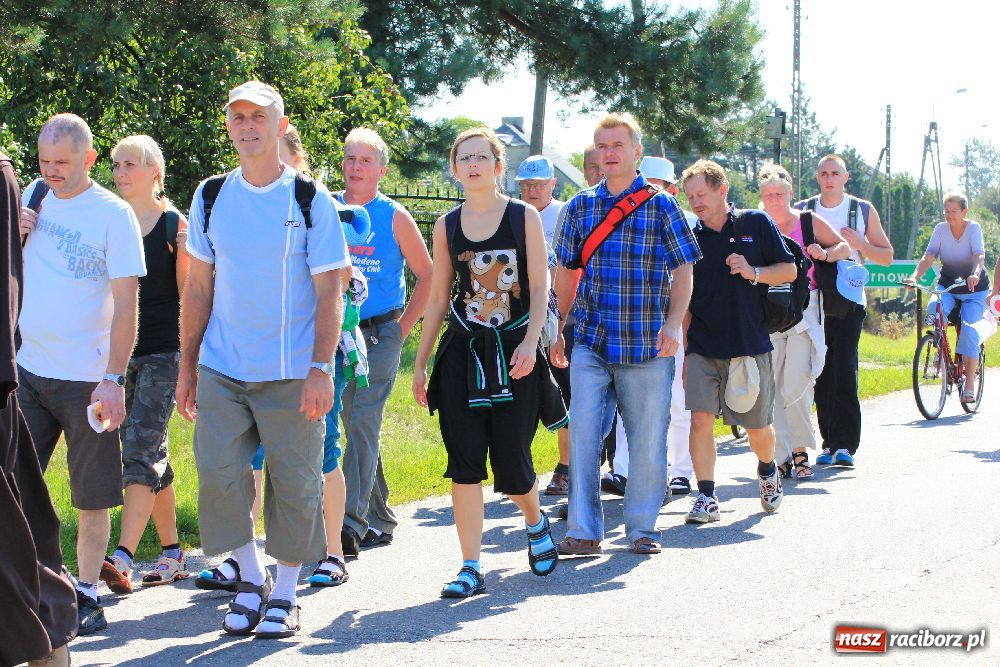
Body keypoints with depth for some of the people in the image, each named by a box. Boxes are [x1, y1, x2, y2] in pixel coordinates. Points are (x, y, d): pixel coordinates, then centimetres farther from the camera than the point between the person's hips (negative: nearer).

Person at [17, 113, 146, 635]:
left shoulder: (114, 214, -8)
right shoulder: (34, 196, 8)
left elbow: (126, 303, -10)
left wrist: (113, 379, -17)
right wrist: (11, 235, -2)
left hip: (86, 378, -5)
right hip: (26, 370, 5)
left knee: (92, 498, 3)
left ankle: (87, 597, 13)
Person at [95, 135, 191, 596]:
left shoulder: (174, 226, -4)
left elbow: (189, 297, -4)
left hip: (163, 354, -5)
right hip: (121, 352, 5)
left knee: (139, 450, -15)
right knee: (152, 457, 10)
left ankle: (122, 558, -21)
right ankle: (172, 554, 19)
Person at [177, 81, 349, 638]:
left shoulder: (310, 200, -3)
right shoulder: (211, 197, 7)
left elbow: (330, 292, -5)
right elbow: (199, 288, 11)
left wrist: (321, 368, -14)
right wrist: (187, 366, 8)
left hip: (292, 373, -3)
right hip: (221, 369, 3)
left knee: (295, 483, 2)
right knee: (218, 475, -4)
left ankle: (285, 592, 18)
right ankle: (251, 578, 16)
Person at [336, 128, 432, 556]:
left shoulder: (394, 218, -1)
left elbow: (427, 275, 6)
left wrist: (403, 326, 0)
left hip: (379, 334, -4)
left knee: (363, 423, -13)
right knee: (354, 424, 9)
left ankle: (351, 521, -20)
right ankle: (379, 520, 20)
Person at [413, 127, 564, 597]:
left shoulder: (524, 217, 0)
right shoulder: (447, 226, 8)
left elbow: (540, 288, -2)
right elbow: (438, 298, 13)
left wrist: (529, 343, -16)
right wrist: (420, 363, 12)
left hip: (514, 355, -2)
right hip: (462, 354, 2)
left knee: (512, 464, -1)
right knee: (465, 464, -3)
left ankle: (535, 522, 32)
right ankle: (471, 569, 2)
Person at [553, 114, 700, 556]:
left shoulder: (661, 206, 2)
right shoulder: (580, 207, 9)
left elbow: (682, 271, 0)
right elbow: (567, 273, 16)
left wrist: (672, 325, -13)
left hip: (647, 345, -2)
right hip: (591, 341, 2)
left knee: (648, 438, 4)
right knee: (583, 433, -6)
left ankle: (642, 526, 18)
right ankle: (584, 531, 0)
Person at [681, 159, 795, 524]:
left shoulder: (756, 224, 0)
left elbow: (789, 269, 4)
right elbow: (684, 301, 10)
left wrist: (754, 272, -14)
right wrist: (684, 348, 8)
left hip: (750, 344, -1)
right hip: (702, 347, 1)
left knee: (758, 428, 8)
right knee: (700, 418, -12)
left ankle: (767, 471, 39)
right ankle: (706, 497, -4)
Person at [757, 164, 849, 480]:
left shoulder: (809, 222, 6)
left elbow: (844, 247, 13)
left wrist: (824, 253, -7)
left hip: (804, 309, -2)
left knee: (795, 384, -12)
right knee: (773, 386, -4)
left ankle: (800, 451, 3)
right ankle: (783, 457, 2)